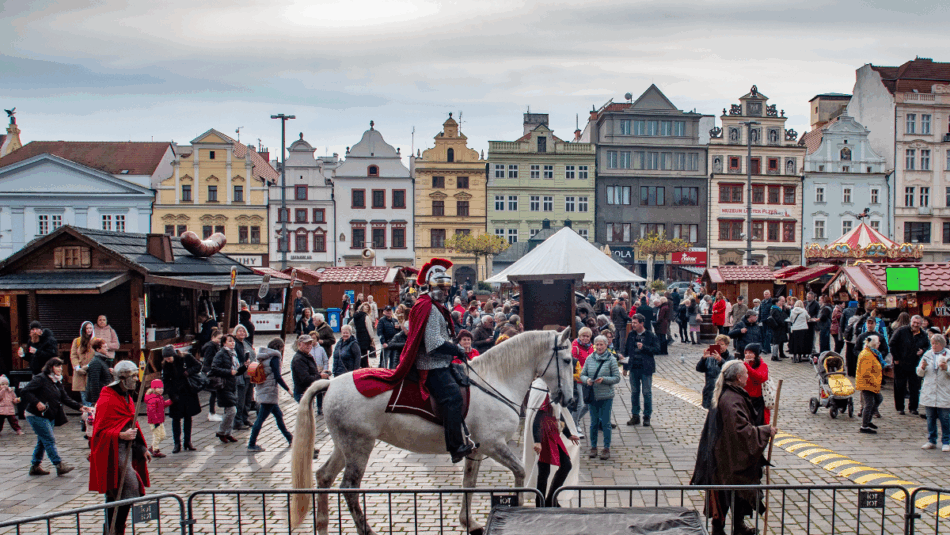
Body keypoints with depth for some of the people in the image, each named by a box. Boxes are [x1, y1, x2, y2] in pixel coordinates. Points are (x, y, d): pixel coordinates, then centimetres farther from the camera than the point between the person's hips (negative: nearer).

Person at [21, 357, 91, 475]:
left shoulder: (58, 383, 13)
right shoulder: (40, 379, -12)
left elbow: (65, 398, 9)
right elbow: (25, 392, -18)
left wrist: (79, 407, -3)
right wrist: (37, 403, -29)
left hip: (50, 417, 9)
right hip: (37, 416, -9)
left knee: (42, 441, 13)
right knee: (50, 440, -10)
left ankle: (35, 467, 22)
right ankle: (59, 466, -10)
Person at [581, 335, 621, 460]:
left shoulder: (611, 360, -5)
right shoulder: (589, 359, 3)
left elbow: (617, 378, -5)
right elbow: (582, 375, 9)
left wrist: (604, 379, -18)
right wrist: (587, 380, -13)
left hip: (606, 396, -3)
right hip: (592, 395, 3)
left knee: (605, 423, 3)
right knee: (594, 423, 11)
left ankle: (606, 448, 13)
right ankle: (593, 447, 23)